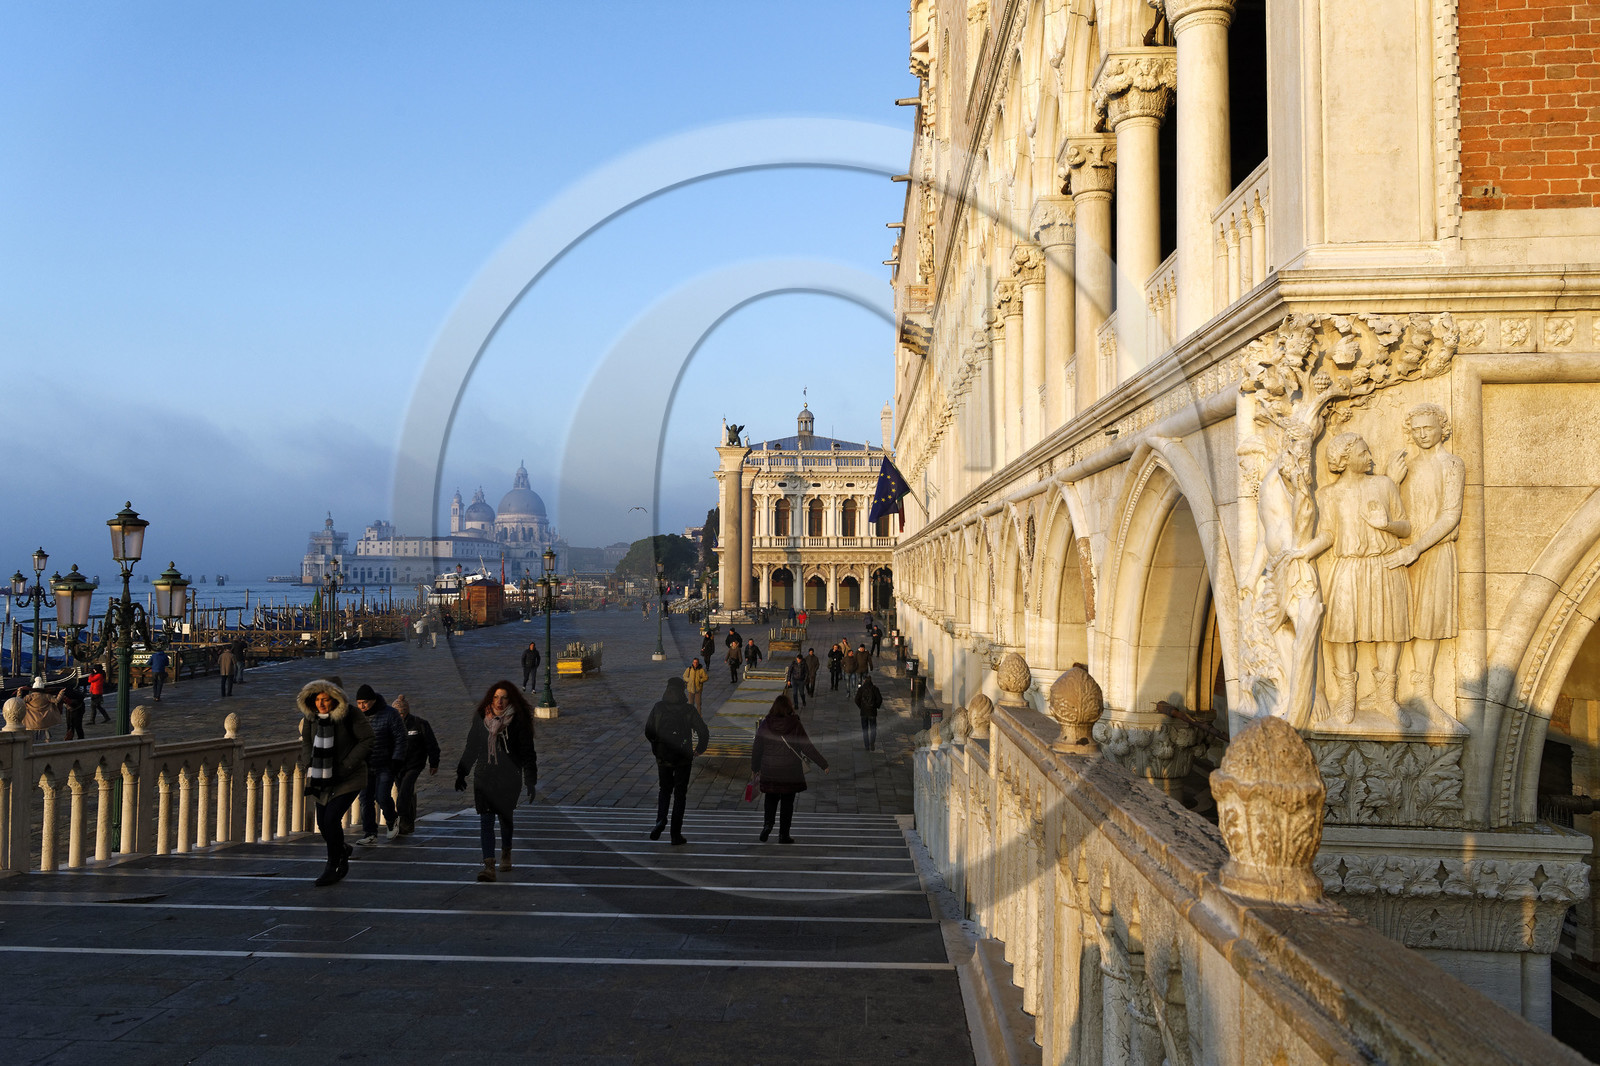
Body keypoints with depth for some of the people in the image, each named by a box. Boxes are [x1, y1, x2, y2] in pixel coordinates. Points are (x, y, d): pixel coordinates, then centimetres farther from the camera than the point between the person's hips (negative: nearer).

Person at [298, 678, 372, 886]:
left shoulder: (350, 716, -17)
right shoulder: (310, 717, -2)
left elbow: (367, 739, -12)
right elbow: (306, 742, 11)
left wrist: (347, 766, -16)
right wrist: (310, 766, -3)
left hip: (348, 777, -5)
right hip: (323, 776, 5)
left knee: (332, 818, -15)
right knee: (322, 823, 7)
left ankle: (332, 868, 1)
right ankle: (342, 851, 37)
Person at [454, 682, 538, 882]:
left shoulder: (518, 721, -6)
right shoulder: (481, 718, 3)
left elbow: (527, 753, -2)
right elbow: (471, 748, 13)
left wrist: (530, 782, -5)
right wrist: (461, 774, 14)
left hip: (509, 778, -1)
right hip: (484, 776, 1)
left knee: (505, 816, 13)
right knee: (486, 819, -9)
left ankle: (506, 852, 41)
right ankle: (488, 866, -13)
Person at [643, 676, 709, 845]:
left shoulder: (658, 708, -4)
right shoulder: (689, 709, -8)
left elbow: (648, 732, -1)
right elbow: (703, 732, -10)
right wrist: (700, 749, 7)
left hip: (663, 757, 2)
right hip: (683, 757, -1)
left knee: (665, 790, 20)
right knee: (680, 794, 9)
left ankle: (661, 819, -6)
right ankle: (676, 834, 8)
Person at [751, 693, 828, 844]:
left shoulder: (765, 724, -5)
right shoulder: (795, 725, -10)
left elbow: (756, 747, 2)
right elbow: (807, 747, -8)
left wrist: (754, 767, 17)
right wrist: (823, 764, -1)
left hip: (769, 771, 1)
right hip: (790, 771, -1)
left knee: (771, 799, 17)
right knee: (787, 802, 8)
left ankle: (767, 824, -4)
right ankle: (783, 834, 11)